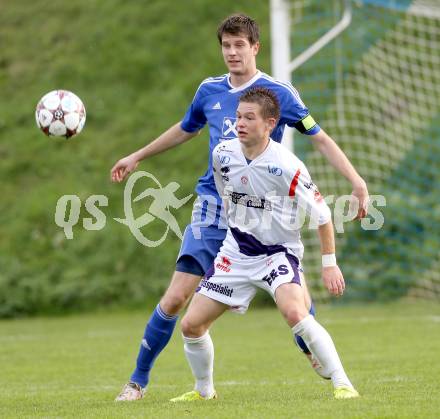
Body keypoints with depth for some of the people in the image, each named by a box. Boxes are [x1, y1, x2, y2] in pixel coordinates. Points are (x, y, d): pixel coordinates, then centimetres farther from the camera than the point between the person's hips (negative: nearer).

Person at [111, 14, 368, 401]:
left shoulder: (278, 92, -5)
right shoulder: (209, 91, 5)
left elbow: (319, 138, -4)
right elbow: (184, 130, 25)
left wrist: (357, 182, -15)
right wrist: (136, 158, 34)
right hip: (213, 211, 1)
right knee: (175, 299, -9)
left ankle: (311, 351, 29)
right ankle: (138, 380, 3)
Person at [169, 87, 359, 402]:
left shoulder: (287, 167, -21)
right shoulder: (223, 155, -6)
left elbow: (322, 214, -11)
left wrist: (330, 263, -9)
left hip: (278, 252, -5)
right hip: (236, 254, 5)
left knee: (294, 311, -33)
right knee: (191, 325, 1)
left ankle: (343, 384, -23)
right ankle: (204, 391, 26)